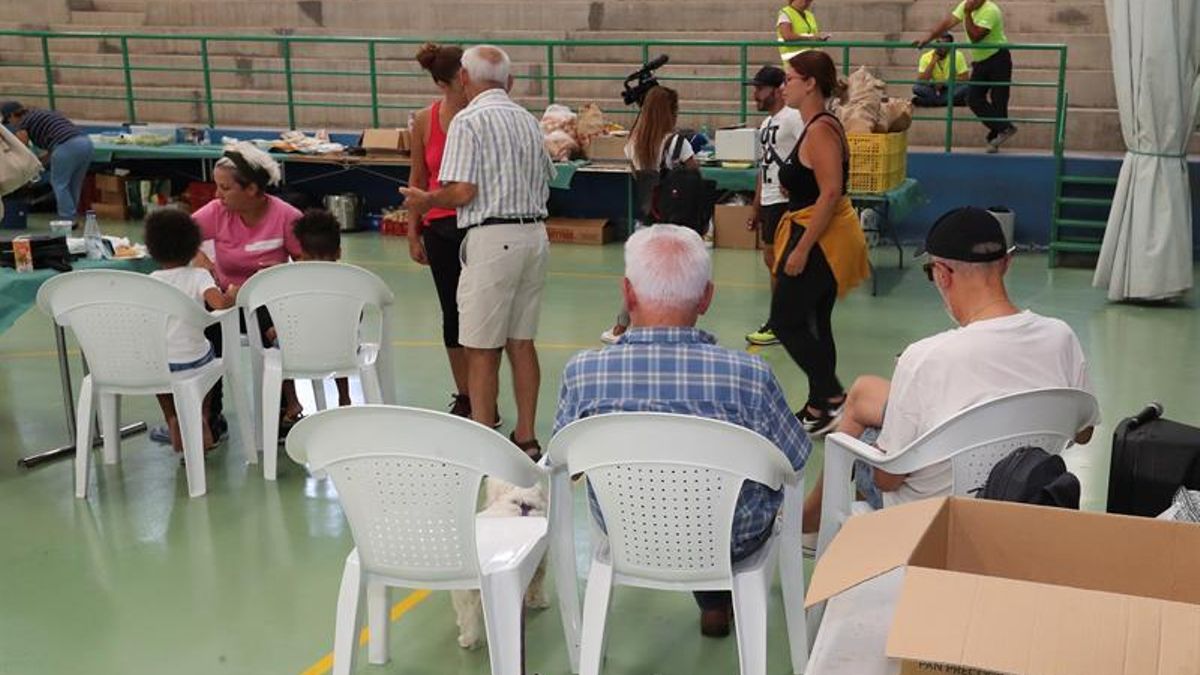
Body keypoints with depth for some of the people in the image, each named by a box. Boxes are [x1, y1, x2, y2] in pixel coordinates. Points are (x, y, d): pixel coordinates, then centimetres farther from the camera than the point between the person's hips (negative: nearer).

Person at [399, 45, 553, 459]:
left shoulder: (469, 120, -8)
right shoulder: (529, 121, 14)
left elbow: (462, 191, -15)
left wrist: (426, 201, 3)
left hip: (492, 237, -7)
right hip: (534, 234, 7)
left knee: (481, 348, 0)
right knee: (522, 343, 13)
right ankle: (526, 438, 19)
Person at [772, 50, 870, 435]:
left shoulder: (820, 129, -18)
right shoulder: (818, 125, 13)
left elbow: (831, 193, -26)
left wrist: (802, 248, -25)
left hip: (821, 240, -10)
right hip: (822, 240, 10)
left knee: (786, 322, -4)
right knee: (814, 323, 15)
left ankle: (834, 399, 0)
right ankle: (817, 409, 23)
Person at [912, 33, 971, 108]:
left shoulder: (957, 56, -13)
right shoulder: (926, 57, -12)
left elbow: (964, 78, -14)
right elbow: (921, 81, -21)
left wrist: (944, 83, -21)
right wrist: (933, 62, -26)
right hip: (933, 89, 1)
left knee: (965, 86, -32)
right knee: (916, 87, -28)